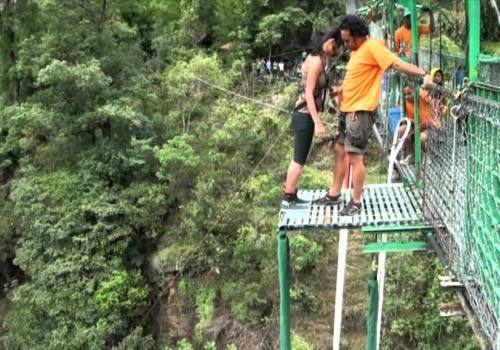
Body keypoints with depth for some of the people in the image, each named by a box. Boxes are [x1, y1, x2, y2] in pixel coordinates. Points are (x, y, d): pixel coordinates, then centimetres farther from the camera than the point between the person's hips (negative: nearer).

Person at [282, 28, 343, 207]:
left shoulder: (316, 57, 10)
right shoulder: (317, 61, -18)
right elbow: (309, 93, -22)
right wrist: (318, 123, -24)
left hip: (304, 114, 10)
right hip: (305, 115, -10)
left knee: (299, 158, 15)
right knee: (299, 160, -2)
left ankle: (291, 196, 22)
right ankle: (287, 199, 6)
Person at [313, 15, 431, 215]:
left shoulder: (372, 46, -14)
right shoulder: (356, 50, 14)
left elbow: (397, 64, -22)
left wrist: (422, 74, -31)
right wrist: (341, 89, 16)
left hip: (361, 111, -10)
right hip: (348, 109, 10)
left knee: (355, 157, -6)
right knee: (339, 151, 16)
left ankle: (356, 203, 5)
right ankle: (334, 195, 28)